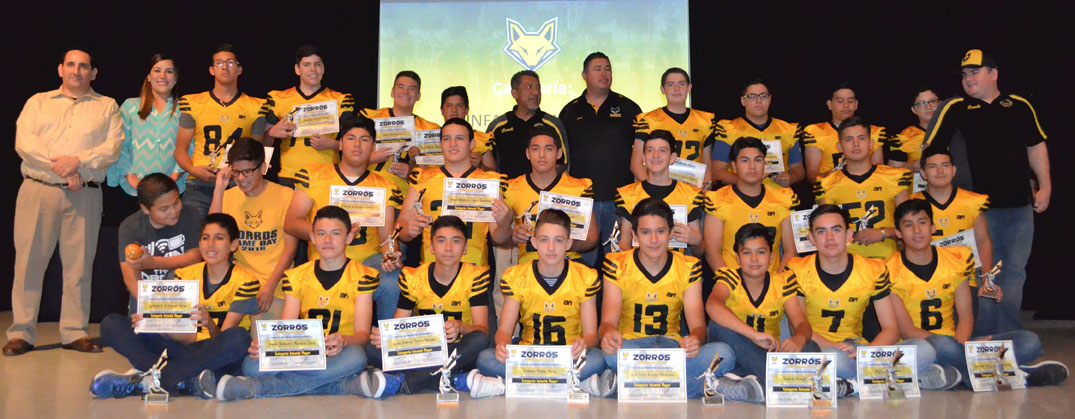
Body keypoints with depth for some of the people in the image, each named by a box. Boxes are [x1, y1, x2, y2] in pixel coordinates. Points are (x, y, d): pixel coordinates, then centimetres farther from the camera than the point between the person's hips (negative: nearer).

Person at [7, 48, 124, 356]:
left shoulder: (107, 107, 14)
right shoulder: (38, 102, 16)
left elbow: (113, 147, 0)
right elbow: (24, 142, 2)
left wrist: (78, 161, -15)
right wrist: (57, 164, -12)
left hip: (85, 194, 0)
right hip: (38, 191, 1)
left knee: (79, 264, 0)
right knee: (29, 261, -1)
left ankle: (75, 333, 7)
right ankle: (21, 333, 6)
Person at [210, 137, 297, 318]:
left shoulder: (285, 195, 1)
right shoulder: (228, 196, 11)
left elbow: (290, 247, -3)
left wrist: (269, 287, -12)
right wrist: (219, 190, -7)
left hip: (275, 287, -2)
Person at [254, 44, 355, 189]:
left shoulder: (340, 100, 9)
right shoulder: (278, 99, 13)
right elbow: (263, 142, 16)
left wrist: (331, 144, -11)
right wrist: (272, 133, -5)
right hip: (288, 178, 1)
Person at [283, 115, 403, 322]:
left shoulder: (385, 187, 14)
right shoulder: (314, 175, 9)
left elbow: (387, 236, 4)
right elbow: (290, 223, 1)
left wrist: (391, 256, -20)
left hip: (369, 259, 1)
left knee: (392, 284, -32)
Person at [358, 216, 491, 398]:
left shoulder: (475, 277, -4)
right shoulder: (412, 277, 3)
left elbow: (483, 329, -12)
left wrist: (460, 327, -36)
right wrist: (384, 334, -25)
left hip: (458, 355, -2)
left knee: (479, 341, -35)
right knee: (373, 349, -24)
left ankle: (399, 382, -37)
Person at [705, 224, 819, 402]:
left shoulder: (782, 282, 1)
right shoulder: (730, 278, -8)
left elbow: (802, 324, -8)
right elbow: (712, 305, -31)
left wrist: (799, 339, -36)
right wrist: (755, 335, -43)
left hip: (769, 356, 2)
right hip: (734, 356, -2)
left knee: (811, 348, -23)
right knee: (719, 326, -31)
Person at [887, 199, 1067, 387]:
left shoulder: (956, 260, 8)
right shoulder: (892, 272, -7)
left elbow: (966, 317, 7)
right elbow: (906, 331, -11)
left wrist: (961, 344, -15)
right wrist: (956, 346, -22)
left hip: (954, 344, 5)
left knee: (1029, 341, -11)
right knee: (943, 344, -40)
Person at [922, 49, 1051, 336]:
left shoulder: (1019, 106, 8)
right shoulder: (956, 108, -1)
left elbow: (1036, 146, 15)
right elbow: (930, 154, -2)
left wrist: (1045, 186, 9)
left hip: (1020, 206, 3)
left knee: (1014, 274, 9)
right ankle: (986, 340, 10)